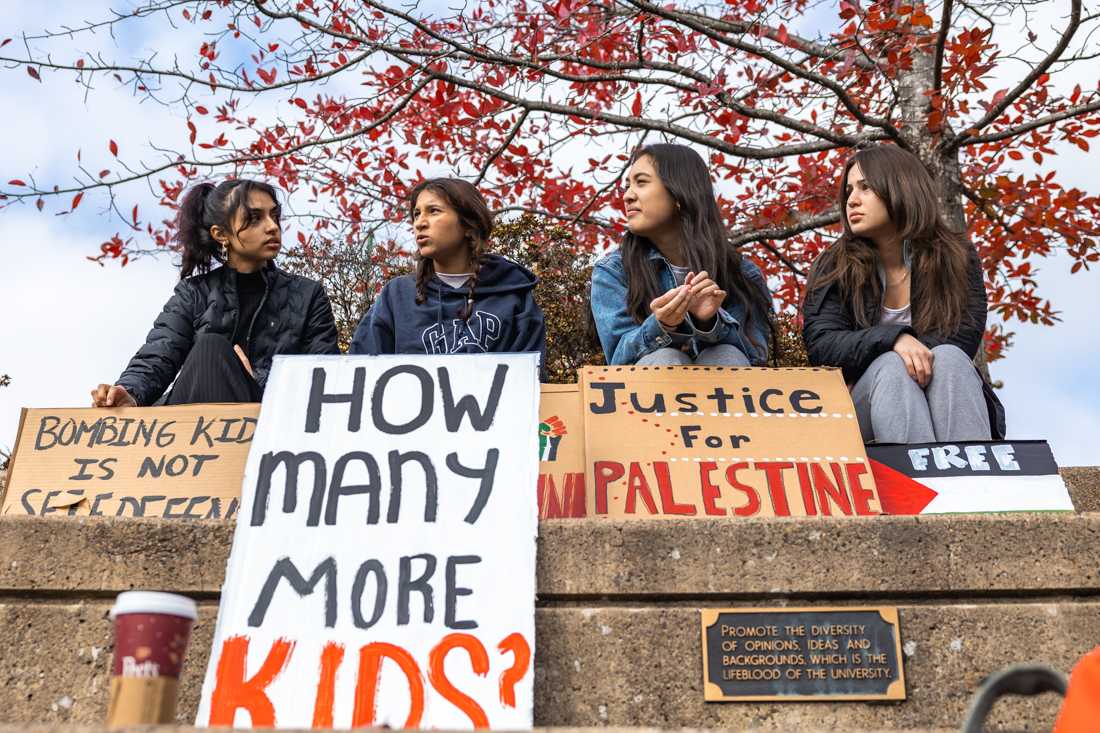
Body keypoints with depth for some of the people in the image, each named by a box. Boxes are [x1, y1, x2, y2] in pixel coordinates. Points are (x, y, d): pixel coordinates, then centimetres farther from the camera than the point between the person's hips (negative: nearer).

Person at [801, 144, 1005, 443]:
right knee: (891, 366, -31)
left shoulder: (956, 256, 2)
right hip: (863, 403, 0)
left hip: (944, 393, 1)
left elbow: (963, 340, -8)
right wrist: (893, 339, -28)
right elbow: (820, 344, -12)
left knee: (948, 358, -30)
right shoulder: (834, 266, 1)